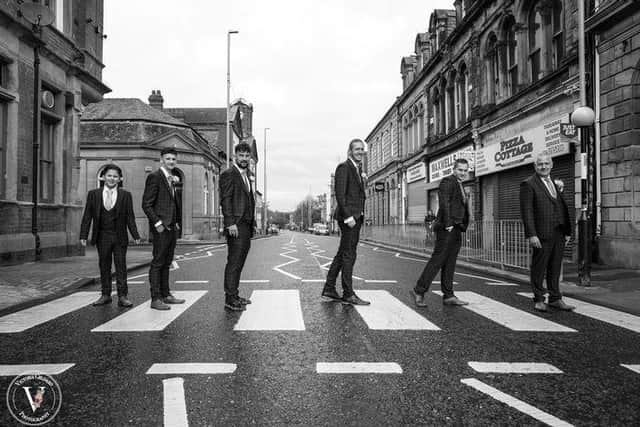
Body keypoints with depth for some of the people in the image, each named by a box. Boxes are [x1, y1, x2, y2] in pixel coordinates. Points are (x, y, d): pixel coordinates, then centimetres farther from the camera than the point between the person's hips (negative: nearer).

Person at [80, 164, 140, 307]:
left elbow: (130, 217, 1)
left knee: (121, 266, 2)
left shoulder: (125, 195, 2)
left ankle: (122, 296, 7)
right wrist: (83, 235, -2)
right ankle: (105, 295, 18)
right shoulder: (93, 194, 5)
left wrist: (135, 235, -6)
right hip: (102, 237, 1)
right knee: (104, 266, 9)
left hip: (120, 237, -1)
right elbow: (87, 216, 4)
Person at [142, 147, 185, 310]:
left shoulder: (173, 178, 17)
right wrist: (157, 223, -16)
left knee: (166, 263, 13)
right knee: (158, 262, -5)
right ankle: (155, 299, -1)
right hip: (161, 228, -8)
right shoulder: (154, 177, -7)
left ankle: (165, 295, 20)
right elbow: (146, 204, -12)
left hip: (172, 227, 8)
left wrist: (176, 223, 14)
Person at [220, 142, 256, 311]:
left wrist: (252, 224, 18)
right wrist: (230, 223, -20)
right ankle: (230, 299, -4)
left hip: (246, 226, 9)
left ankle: (234, 295, 18)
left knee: (239, 262, 11)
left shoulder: (246, 176, 21)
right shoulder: (228, 174, -6)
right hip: (236, 226, -9)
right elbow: (225, 200, -13)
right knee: (234, 262, -8)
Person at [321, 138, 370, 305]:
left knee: (342, 254, 12)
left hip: (356, 217, 9)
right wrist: (348, 216, -22)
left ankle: (329, 289, 19)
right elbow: (340, 194, -17)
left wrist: (362, 178, 11)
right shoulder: (343, 167, -8)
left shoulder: (358, 168, 20)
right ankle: (348, 294, -1)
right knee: (348, 255, -6)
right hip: (348, 216, -9)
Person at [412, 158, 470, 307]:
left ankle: (448, 296, 11)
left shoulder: (459, 185, 24)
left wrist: (461, 226, 17)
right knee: (437, 260, -9)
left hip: (456, 230, 9)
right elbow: (444, 203, -17)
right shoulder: (447, 181, -7)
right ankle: (419, 291, -3)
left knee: (450, 263, 8)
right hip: (447, 229, -9)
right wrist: (448, 224, -21)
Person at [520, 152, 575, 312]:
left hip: (558, 234, 7)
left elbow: (563, 207, 19)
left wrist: (567, 231, 12)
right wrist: (531, 235, -18)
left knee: (555, 268, 13)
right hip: (541, 235, -6)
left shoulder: (555, 183, 18)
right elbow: (526, 211, -11)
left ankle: (555, 299, 23)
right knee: (539, 268, 3)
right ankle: (538, 300, 14)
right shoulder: (528, 184, -5)